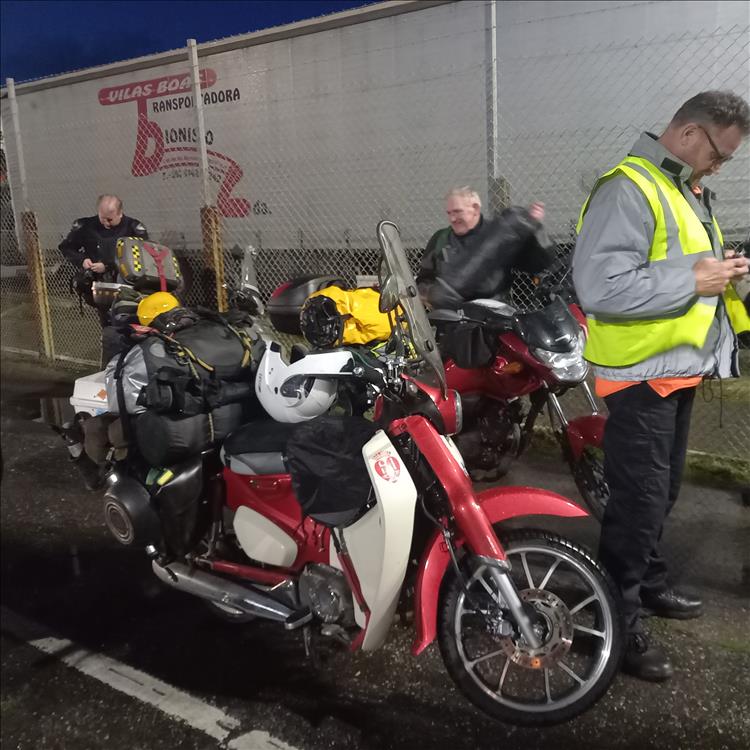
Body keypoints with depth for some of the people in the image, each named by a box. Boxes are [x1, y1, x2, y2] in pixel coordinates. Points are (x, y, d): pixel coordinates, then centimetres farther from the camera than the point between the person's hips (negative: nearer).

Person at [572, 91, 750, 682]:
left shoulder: (691, 192, 15)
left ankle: (650, 584, 40)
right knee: (639, 500, -4)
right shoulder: (628, 190, -18)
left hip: (680, 367, 10)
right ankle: (619, 622, 9)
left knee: (662, 493, 21)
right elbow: (600, 286, -29)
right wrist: (693, 282, -22)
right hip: (641, 372, -10)